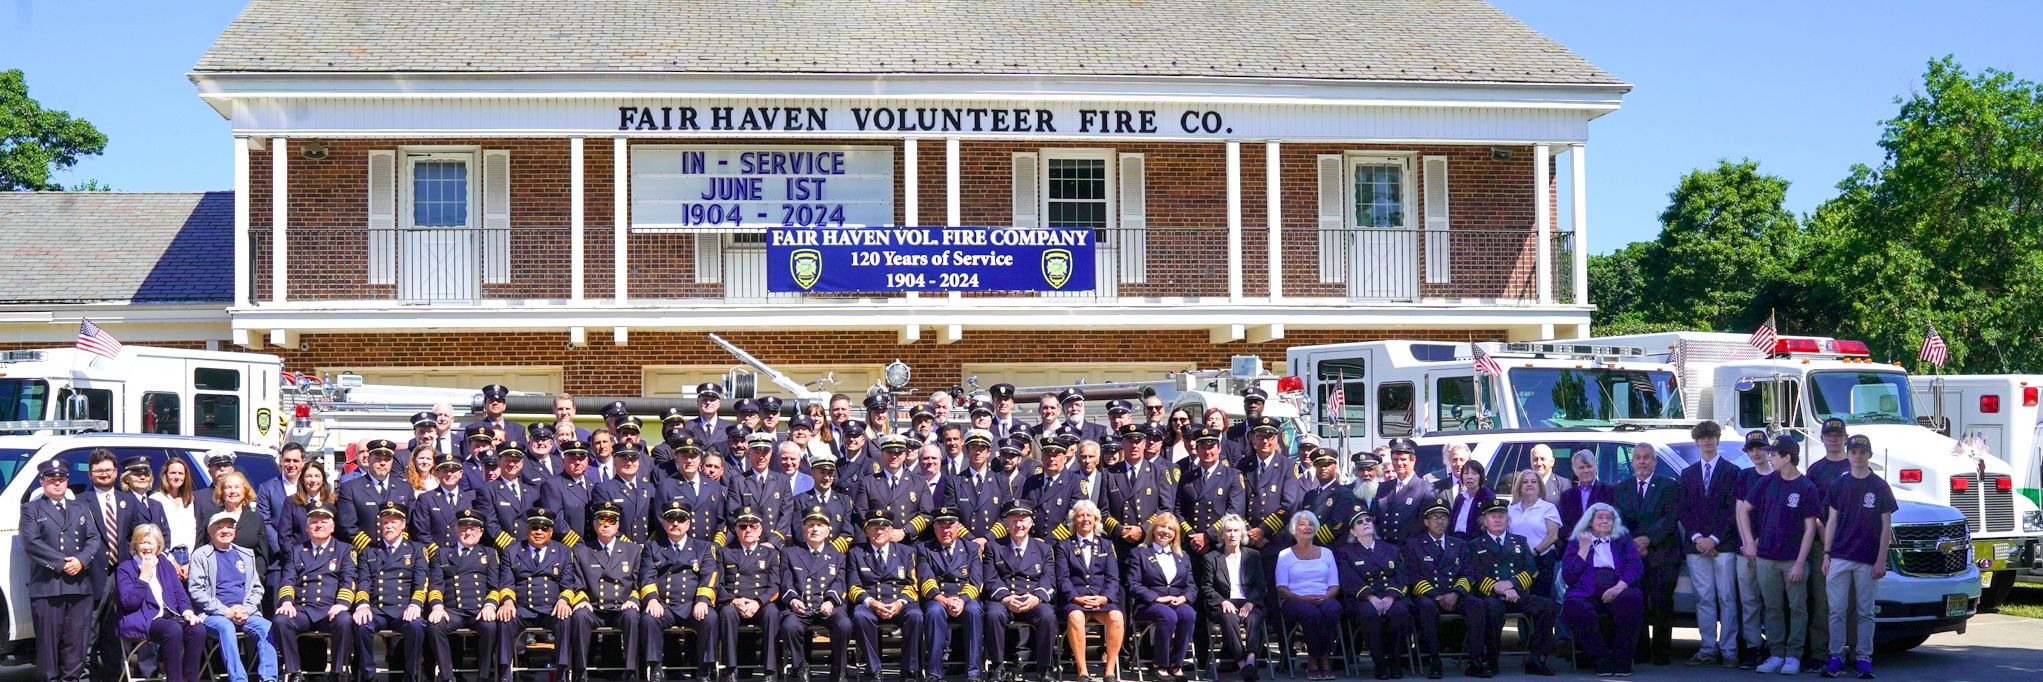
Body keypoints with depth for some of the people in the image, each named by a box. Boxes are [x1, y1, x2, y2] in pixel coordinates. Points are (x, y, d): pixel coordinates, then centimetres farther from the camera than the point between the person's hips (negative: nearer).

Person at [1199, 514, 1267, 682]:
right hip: (1223, 605, -1)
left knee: (1254, 619, -35)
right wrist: (1222, 602, -12)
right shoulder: (1211, 558, 16)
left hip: (1249, 604, 1)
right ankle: (1242, 663, -44)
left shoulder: (1253, 556, 20)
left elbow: (1261, 586, 10)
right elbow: (1206, 588, 7)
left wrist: (1251, 603, -10)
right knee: (1230, 619, -37)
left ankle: (1250, 660, -54)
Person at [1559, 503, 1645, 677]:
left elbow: (1637, 567, 6)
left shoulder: (1623, 541, 23)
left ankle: (1622, 659, -25)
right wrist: (1584, 549, 6)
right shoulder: (1577, 543, 22)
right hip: (1587, 595, 0)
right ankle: (1601, 659, -25)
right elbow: (1568, 576, 8)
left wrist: (1619, 586, -13)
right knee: (1573, 606, -36)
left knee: (1632, 598, -37)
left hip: (1618, 593, 0)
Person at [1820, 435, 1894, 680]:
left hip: (1868, 561, -2)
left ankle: (1864, 659, 8)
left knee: (1865, 612, 3)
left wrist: (1881, 560, -5)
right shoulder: (1838, 485, 8)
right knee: (1837, 610, 0)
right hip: (1839, 557, 2)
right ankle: (1836, 658, 3)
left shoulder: (1880, 487, 2)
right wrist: (1826, 554, 3)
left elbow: (1886, 526, 1)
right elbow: (1831, 521, 10)